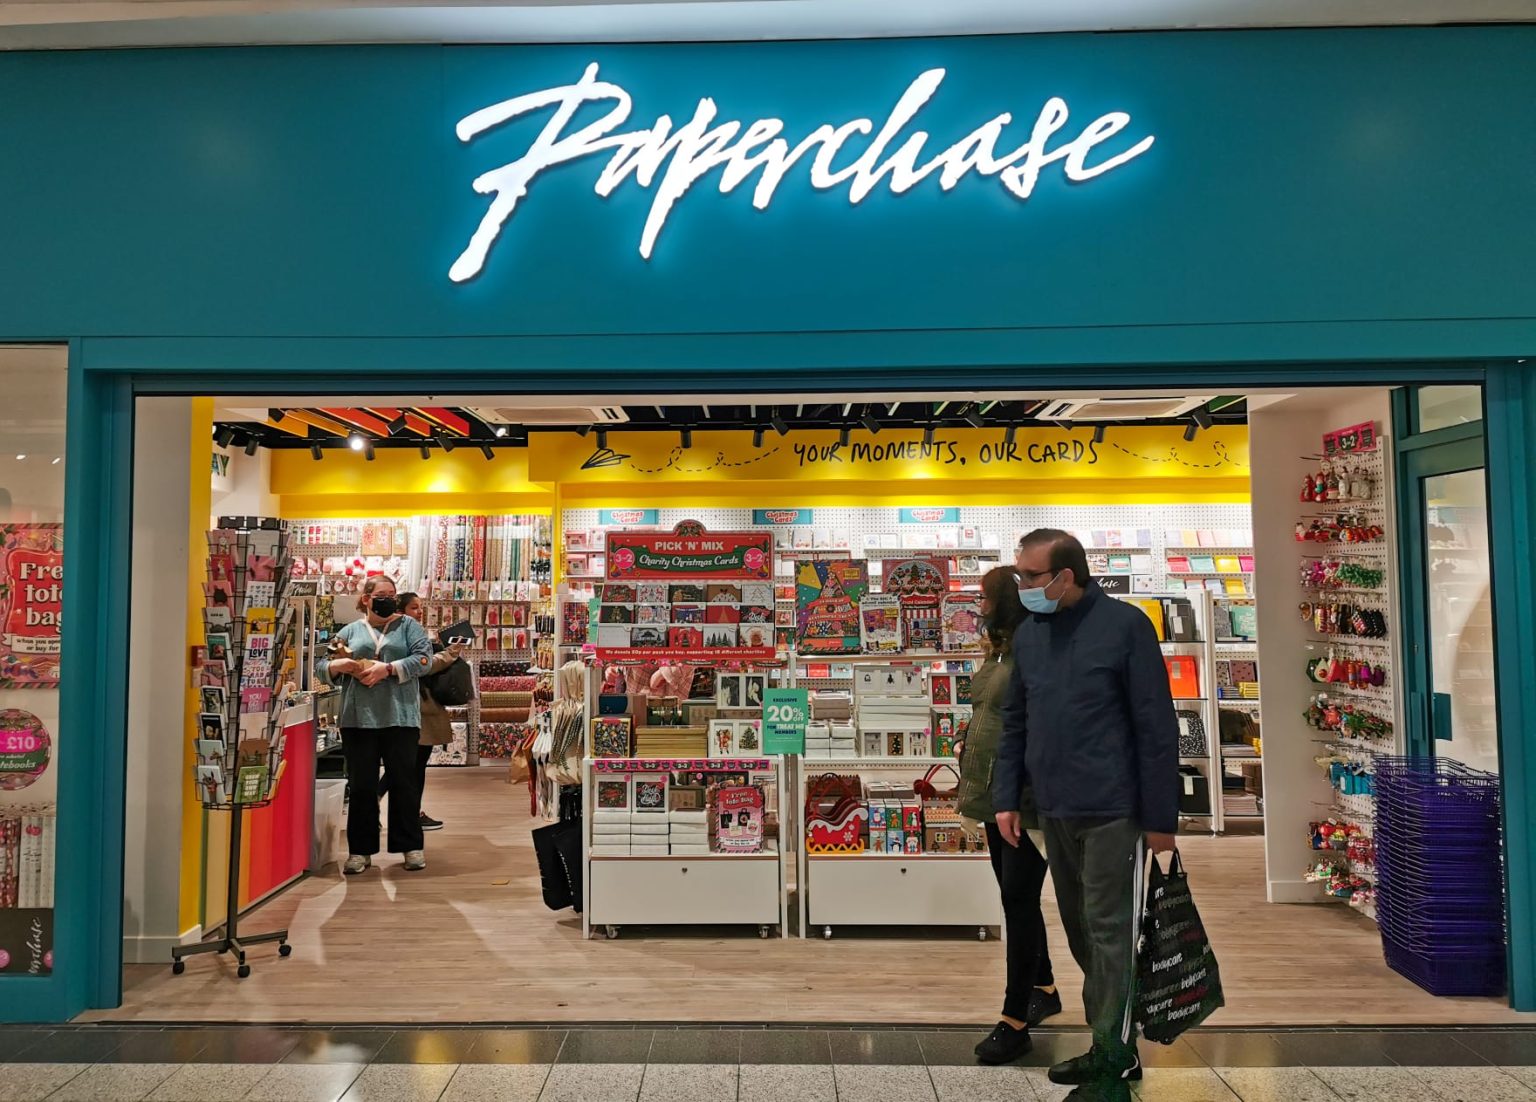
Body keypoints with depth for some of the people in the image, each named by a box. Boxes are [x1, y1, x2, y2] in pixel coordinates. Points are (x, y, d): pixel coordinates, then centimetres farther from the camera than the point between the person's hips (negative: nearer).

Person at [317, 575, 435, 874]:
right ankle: (361, 850, 16)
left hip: (400, 717, -2)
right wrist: (340, 665, -11)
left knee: (404, 782, 4)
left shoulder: (408, 626, 8)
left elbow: (423, 658, -5)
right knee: (361, 785, 6)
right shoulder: (350, 631, 14)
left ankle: (411, 846, 14)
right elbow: (321, 666, 11)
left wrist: (388, 668, -16)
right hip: (358, 718, 2)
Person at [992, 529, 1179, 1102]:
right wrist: (1006, 797, 7)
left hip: (1112, 811, -6)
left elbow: (1157, 727, -10)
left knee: (1110, 935, 0)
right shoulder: (1028, 633, 7)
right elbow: (1016, 722, 13)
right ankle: (1113, 1048, 32)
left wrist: (1161, 816, -10)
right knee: (1081, 933, 16)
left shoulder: (1124, 625, -10)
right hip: (1055, 812, 6)